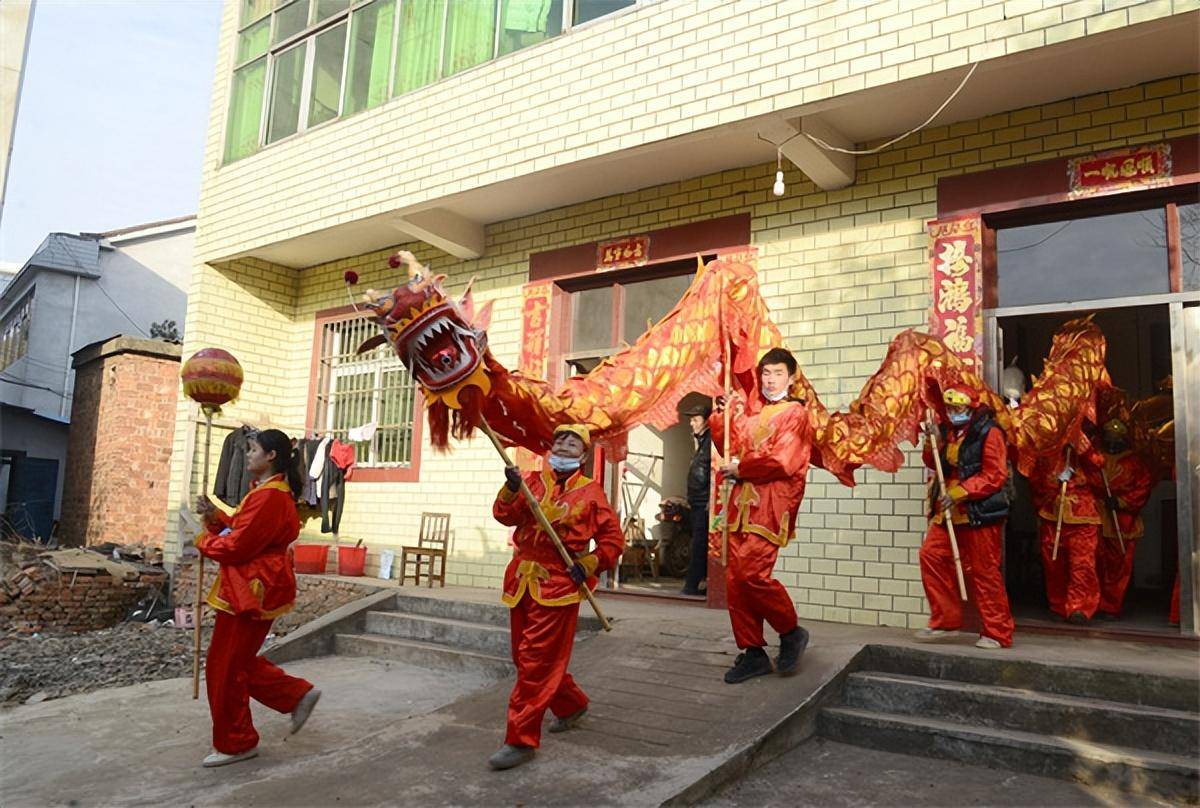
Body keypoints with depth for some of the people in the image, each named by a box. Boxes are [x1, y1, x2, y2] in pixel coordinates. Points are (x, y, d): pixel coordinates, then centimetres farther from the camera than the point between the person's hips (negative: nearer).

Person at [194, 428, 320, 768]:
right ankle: (299, 694, 24)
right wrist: (215, 518, 0)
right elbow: (240, 530, 16)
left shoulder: (269, 497, -21)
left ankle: (235, 744, 16)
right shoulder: (268, 491, 15)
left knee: (224, 668, 1)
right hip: (252, 588, 11)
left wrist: (204, 542, -5)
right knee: (239, 662, 18)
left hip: (252, 591, -11)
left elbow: (237, 546, -22)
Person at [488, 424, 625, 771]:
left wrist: (589, 564, -11)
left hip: (558, 583, -5)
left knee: (537, 659, -7)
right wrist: (512, 490, -23)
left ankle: (521, 739, 2)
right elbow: (505, 515, -4)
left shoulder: (591, 492, 2)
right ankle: (571, 704, 38)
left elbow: (613, 539, 3)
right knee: (525, 656, 15)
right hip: (522, 580, 5)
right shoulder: (534, 481, 10)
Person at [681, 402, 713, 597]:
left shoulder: (711, 442, -12)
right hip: (697, 503, 10)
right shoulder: (701, 442, 20)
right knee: (699, 545, 11)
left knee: (699, 544, -7)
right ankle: (693, 584, 15)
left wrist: (711, 502, -22)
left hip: (705, 504, -10)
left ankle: (691, 585, -5)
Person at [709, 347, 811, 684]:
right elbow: (731, 446, 14)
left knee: (752, 574, -15)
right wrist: (724, 414, 5)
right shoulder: (749, 410, 20)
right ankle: (753, 653, 14)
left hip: (771, 504, -6)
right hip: (742, 503, 6)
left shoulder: (795, 413, 0)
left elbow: (781, 461, -13)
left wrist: (740, 468, -6)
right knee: (735, 578, 3)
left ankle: (792, 633, 9)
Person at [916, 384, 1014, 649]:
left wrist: (959, 493, -21)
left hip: (980, 513, -7)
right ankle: (945, 621, 13)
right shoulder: (946, 430, 11)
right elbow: (935, 464, 18)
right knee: (931, 555, 2)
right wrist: (933, 443, -1)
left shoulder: (988, 433, -10)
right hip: (948, 511, 7)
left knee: (984, 572, -2)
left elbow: (994, 476, -15)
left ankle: (997, 633, 10)